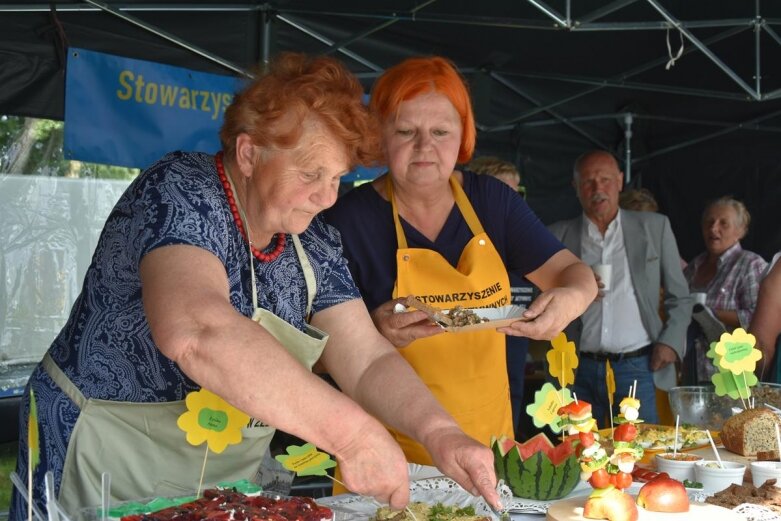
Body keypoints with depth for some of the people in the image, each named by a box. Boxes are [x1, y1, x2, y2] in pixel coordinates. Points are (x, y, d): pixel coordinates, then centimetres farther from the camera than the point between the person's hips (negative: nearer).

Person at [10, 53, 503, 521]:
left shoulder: (314, 241, -1)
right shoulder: (181, 193, -23)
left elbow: (367, 360, -5)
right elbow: (195, 331, -41)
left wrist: (440, 433, -25)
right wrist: (351, 432, -43)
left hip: (231, 472, 7)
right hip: (106, 468, -6)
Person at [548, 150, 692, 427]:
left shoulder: (654, 227, 8)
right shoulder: (557, 235, 7)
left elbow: (680, 297, 11)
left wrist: (671, 342, -3)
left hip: (637, 366, 0)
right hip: (580, 370, 1)